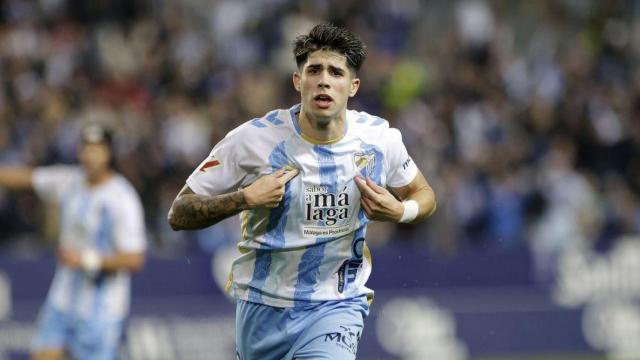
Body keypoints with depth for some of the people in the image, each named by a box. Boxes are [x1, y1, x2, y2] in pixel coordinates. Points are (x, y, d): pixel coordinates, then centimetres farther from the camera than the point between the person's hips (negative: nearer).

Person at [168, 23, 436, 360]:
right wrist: (245, 199, -24)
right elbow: (178, 214, -8)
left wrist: (398, 212, -9)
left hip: (336, 308, 0)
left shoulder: (380, 139, -4)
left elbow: (423, 194, 15)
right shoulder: (253, 139, -11)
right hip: (263, 306, 1)